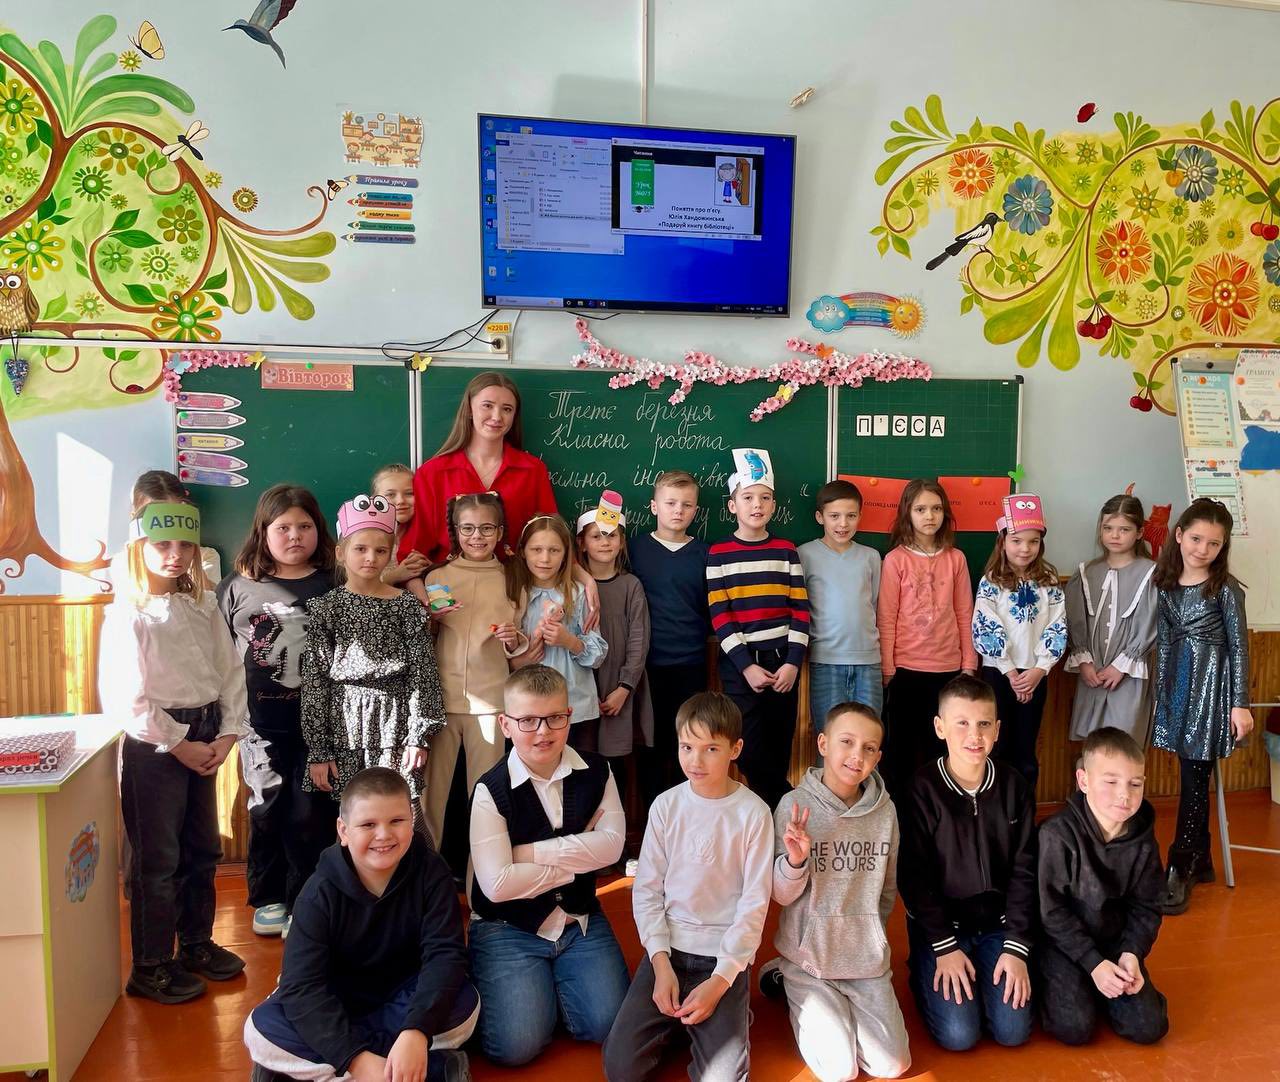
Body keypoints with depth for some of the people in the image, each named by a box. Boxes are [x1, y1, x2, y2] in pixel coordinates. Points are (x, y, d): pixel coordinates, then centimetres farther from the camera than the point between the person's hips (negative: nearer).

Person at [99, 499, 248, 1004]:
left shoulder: (203, 608, 6)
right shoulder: (127, 614, -11)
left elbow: (231, 671, 6)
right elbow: (124, 698, -15)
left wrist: (226, 734, -5)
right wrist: (179, 745, -14)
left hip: (203, 738, 6)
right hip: (154, 744, -6)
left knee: (202, 849, 16)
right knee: (157, 859, 4)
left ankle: (197, 943, 33)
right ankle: (151, 966, 20)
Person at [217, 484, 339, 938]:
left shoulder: (332, 586, 0)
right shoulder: (237, 588, 2)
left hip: (317, 722, -1)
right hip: (262, 722, 1)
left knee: (311, 813, 4)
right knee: (267, 810, 11)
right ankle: (268, 899, 29)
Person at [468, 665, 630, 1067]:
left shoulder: (595, 771, -5)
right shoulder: (492, 789, -16)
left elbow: (611, 845, -13)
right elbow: (497, 884, -22)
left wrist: (531, 852, -20)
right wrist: (575, 859, -14)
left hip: (580, 919, 3)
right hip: (507, 928, -3)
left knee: (609, 1027, -8)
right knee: (516, 1046, -15)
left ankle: (552, 982, 19)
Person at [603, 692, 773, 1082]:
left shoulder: (753, 813, -9)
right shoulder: (666, 806, -3)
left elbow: (754, 903, -8)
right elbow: (647, 889, 0)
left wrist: (720, 980, -14)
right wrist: (661, 964, -11)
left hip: (726, 952, -2)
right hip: (668, 947, 2)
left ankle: (728, 1016, 12)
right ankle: (674, 1019, 16)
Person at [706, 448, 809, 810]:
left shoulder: (786, 551, 5)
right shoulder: (718, 554, -1)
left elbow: (800, 610, 2)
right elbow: (719, 616, -6)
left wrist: (793, 662, -8)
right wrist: (746, 665, -13)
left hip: (782, 661, 2)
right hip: (739, 664, -2)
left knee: (779, 746, 7)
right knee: (750, 751, -5)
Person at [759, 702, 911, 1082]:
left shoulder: (884, 809, -7)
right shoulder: (795, 805, -16)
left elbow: (887, 888, 9)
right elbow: (782, 895, -12)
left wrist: (870, 935, 11)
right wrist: (795, 861, -31)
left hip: (867, 958, 3)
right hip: (808, 954, -3)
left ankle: (835, 1004, 27)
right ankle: (787, 981, 20)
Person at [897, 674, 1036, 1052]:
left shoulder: (1013, 786, -5)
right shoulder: (922, 790, -15)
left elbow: (1024, 871, -2)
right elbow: (913, 877, -12)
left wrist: (1017, 947, -8)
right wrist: (944, 948, -14)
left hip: (997, 923, 3)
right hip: (939, 924, -3)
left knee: (1012, 1031, -8)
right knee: (959, 1035, -13)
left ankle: (984, 975, 21)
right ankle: (924, 975, 16)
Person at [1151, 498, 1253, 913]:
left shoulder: (1225, 588, -8)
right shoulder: (1166, 583, 6)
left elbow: (1238, 647, -7)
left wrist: (1240, 703, -9)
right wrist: (1159, 690, 12)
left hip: (1210, 684, -5)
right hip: (1176, 682, 5)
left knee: (1195, 777, -2)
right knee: (1192, 776, 11)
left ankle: (1180, 870, 5)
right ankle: (1200, 860, 24)